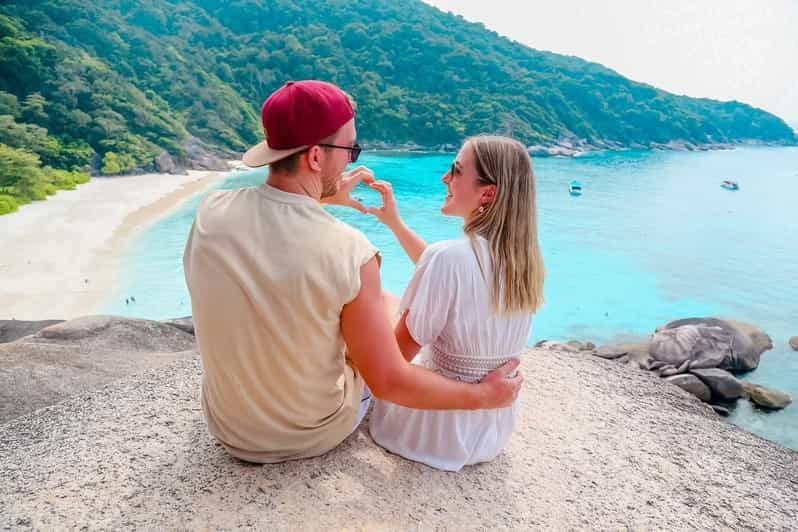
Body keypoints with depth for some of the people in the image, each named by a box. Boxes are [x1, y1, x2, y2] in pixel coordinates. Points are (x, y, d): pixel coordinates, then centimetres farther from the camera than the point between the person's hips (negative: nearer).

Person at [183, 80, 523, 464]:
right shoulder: (351, 253, -31)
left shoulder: (209, 212, -17)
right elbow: (389, 384, -23)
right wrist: (485, 396, -10)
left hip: (227, 427, 4)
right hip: (315, 437, -3)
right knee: (389, 304, 18)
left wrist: (320, 196, 13)